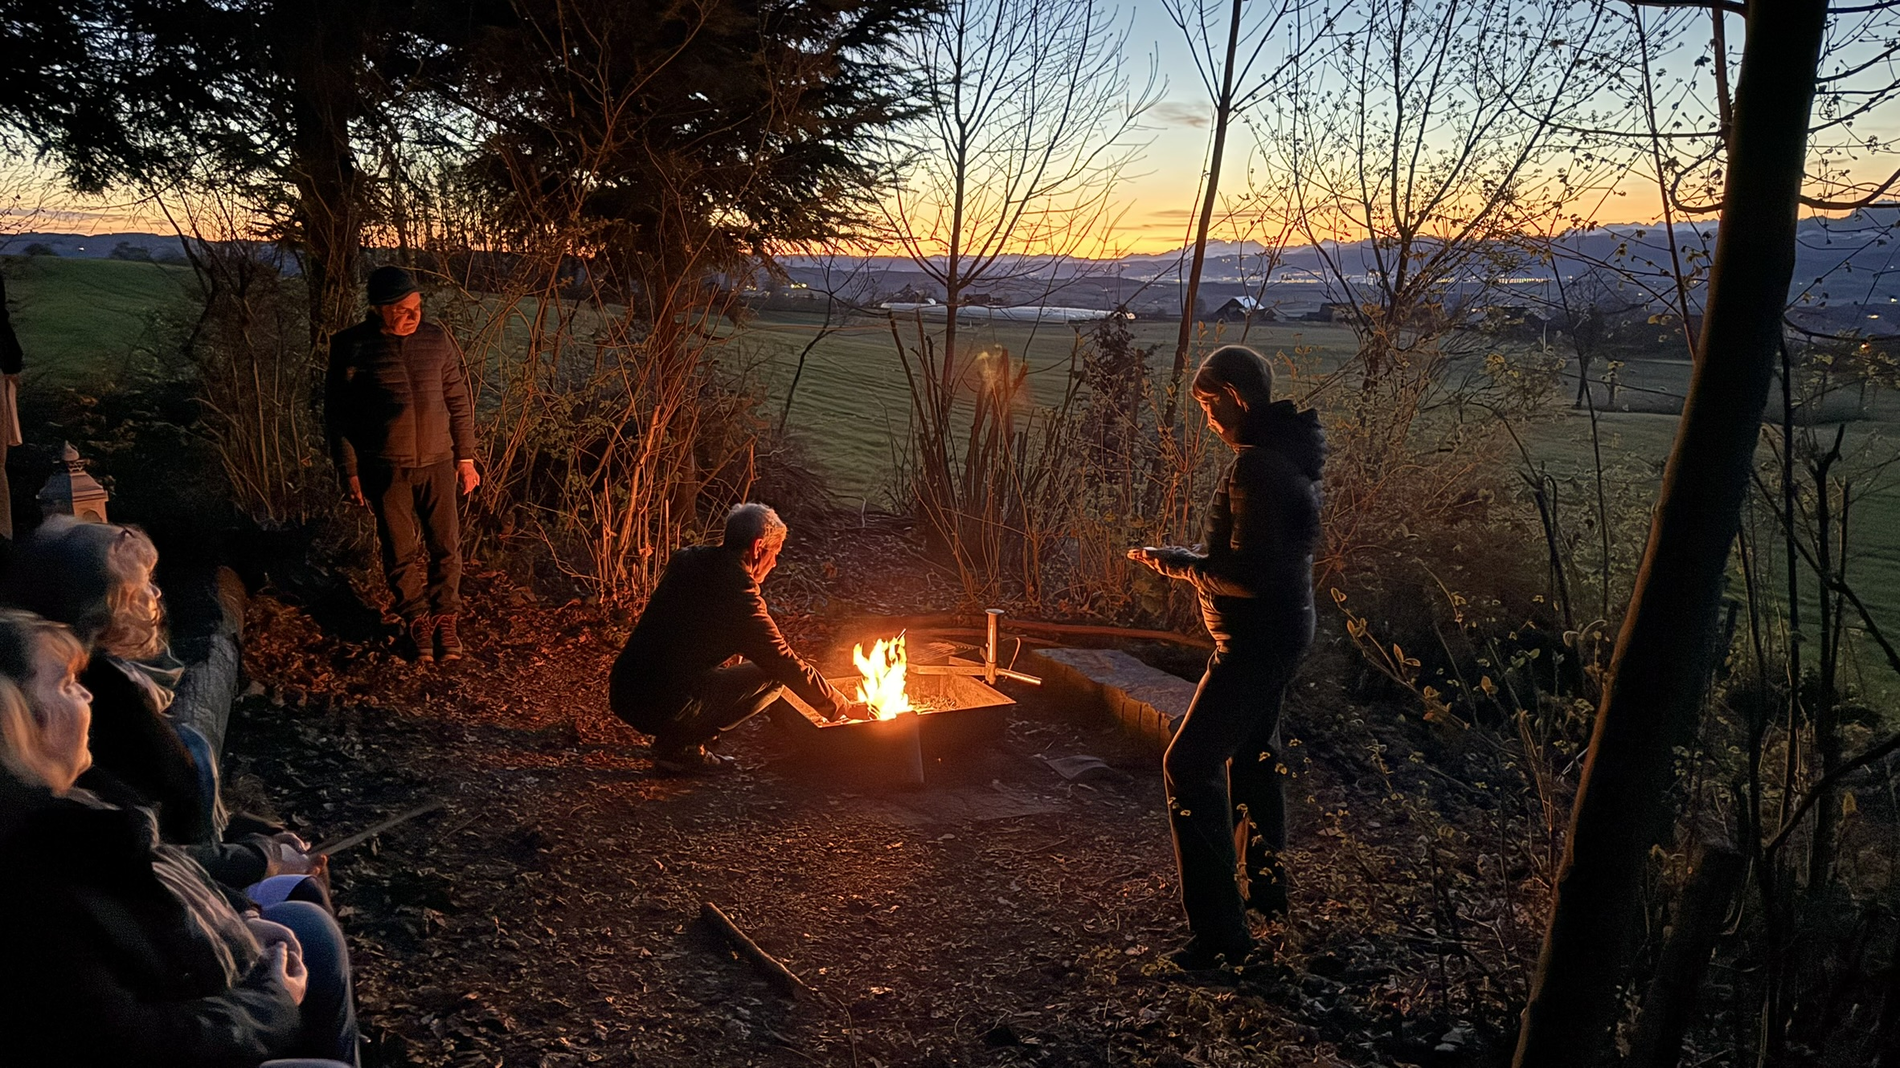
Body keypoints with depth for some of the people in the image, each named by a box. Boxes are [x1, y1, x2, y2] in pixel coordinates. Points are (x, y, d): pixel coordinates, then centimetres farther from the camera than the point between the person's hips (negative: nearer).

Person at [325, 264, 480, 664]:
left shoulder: (437, 340, 1)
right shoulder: (351, 349, -6)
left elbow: (459, 401, 8)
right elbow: (337, 414, 0)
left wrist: (466, 457, 7)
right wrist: (349, 470, -1)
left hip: (437, 462, 2)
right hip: (385, 467, -2)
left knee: (446, 546, 4)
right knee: (402, 551, 6)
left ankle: (445, 619, 21)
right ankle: (416, 622, 23)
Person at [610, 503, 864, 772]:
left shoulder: (686, 560, 8)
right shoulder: (738, 594, -14)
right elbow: (788, 665, -7)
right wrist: (844, 707, 5)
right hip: (663, 707, -8)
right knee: (772, 678, -1)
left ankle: (673, 740, 14)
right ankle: (682, 746, -2)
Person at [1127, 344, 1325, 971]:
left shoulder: (1256, 467, -25)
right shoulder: (1291, 453, 8)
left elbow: (1249, 577, -28)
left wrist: (1181, 565, -15)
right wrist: (1196, 559, 11)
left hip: (1256, 640, -11)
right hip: (1284, 629, 11)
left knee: (1189, 767, -7)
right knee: (1253, 754, 24)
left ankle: (1220, 932, -3)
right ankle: (1266, 889, 41)